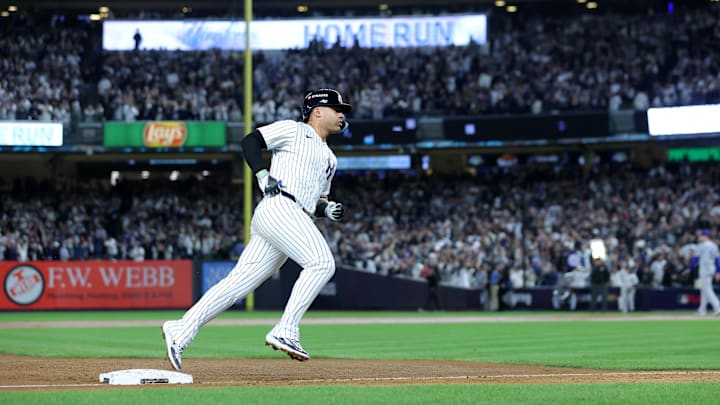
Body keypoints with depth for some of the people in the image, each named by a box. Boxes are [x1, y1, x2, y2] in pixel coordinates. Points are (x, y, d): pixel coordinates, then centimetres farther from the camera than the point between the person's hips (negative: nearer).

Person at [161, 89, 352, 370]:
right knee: (322, 262, -23)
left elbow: (316, 200, 33)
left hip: (293, 220, 8)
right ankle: (285, 331, -28)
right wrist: (263, 176, -10)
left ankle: (180, 331, -3)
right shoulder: (294, 130, 8)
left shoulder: (329, 159, 31)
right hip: (279, 207, -8)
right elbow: (250, 142, 3)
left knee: (238, 283, -1)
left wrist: (328, 209, 11)